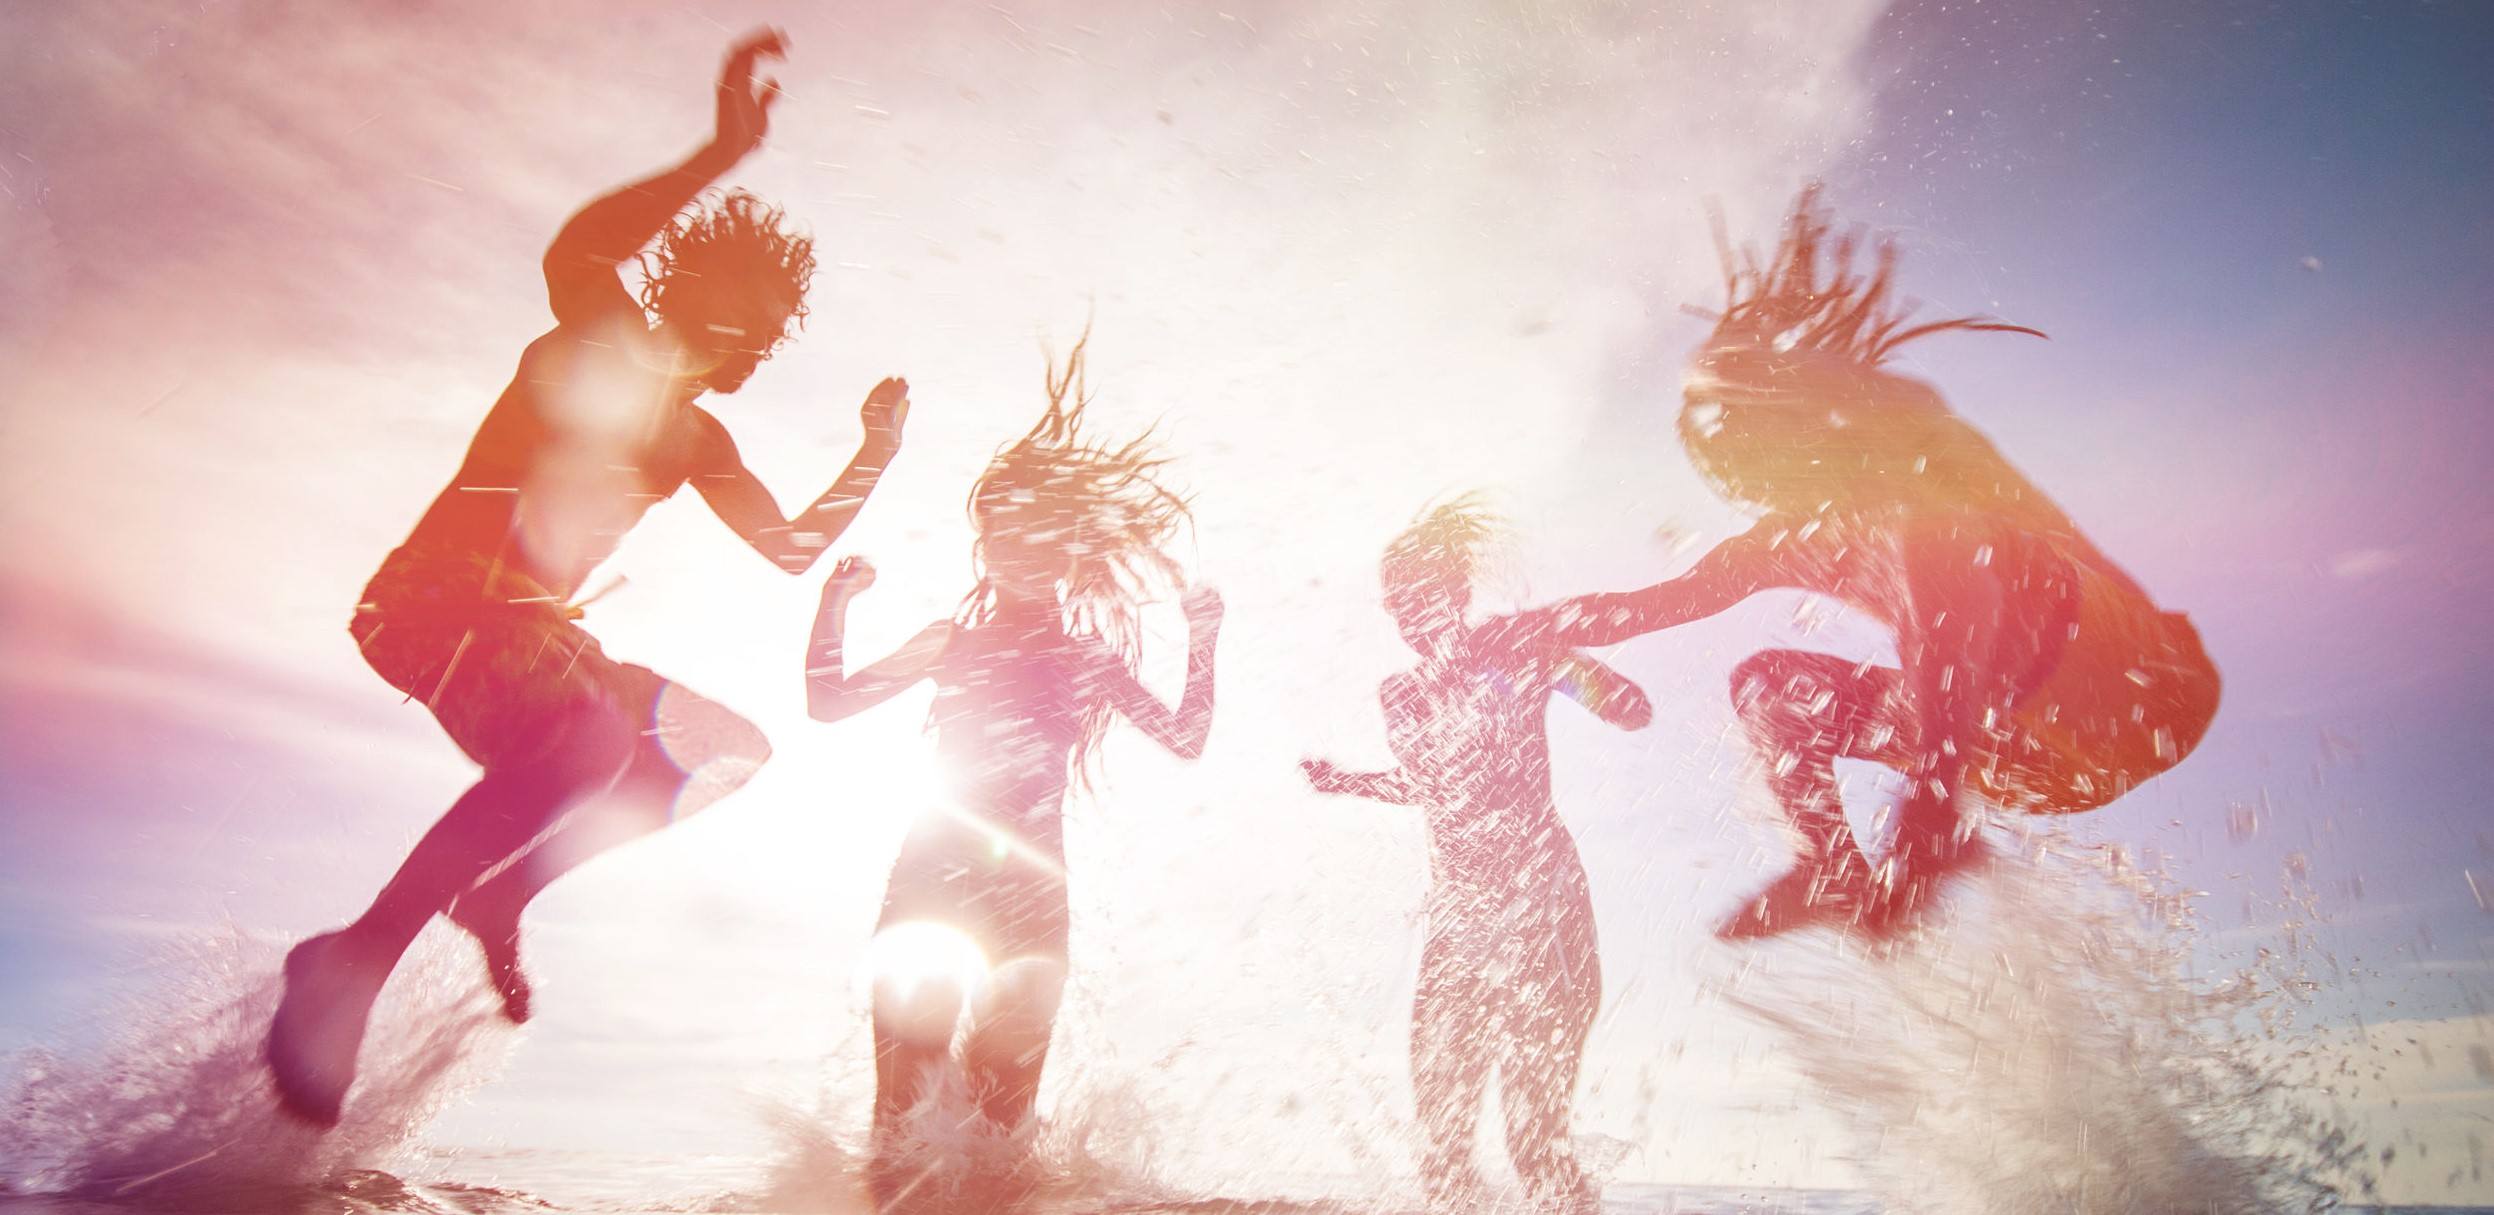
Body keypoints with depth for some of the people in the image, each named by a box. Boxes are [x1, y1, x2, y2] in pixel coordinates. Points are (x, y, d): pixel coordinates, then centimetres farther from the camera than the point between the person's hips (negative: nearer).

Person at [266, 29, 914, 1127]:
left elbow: (792, 550, 16)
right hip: (436, 606, -8)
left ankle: (498, 890, 12)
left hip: (537, 635, 9)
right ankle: (354, 961, -26)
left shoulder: (699, 441, 16)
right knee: (588, 745, -34)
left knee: (728, 748, 8)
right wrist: (722, 153, -35)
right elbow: (572, 254, -29)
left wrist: (873, 460, 4)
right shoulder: (603, 347, -5)